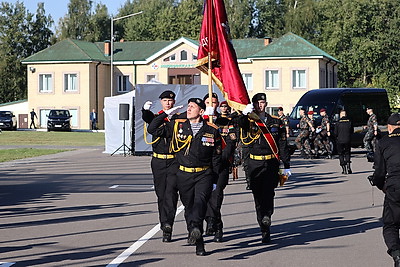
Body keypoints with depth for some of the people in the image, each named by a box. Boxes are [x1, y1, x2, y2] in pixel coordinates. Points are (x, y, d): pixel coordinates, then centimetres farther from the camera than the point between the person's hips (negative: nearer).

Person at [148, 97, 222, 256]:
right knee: (189, 207, 6)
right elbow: (152, 129, 2)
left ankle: (195, 229, -48)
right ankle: (199, 244, 16)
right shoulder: (177, 126, 4)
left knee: (200, 200, -28)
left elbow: (216, 158, 8)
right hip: (184, 175, 2)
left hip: (204, 175, -2)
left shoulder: (212, 131, 2)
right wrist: (166, 113, -2)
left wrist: (215, 181, 6)